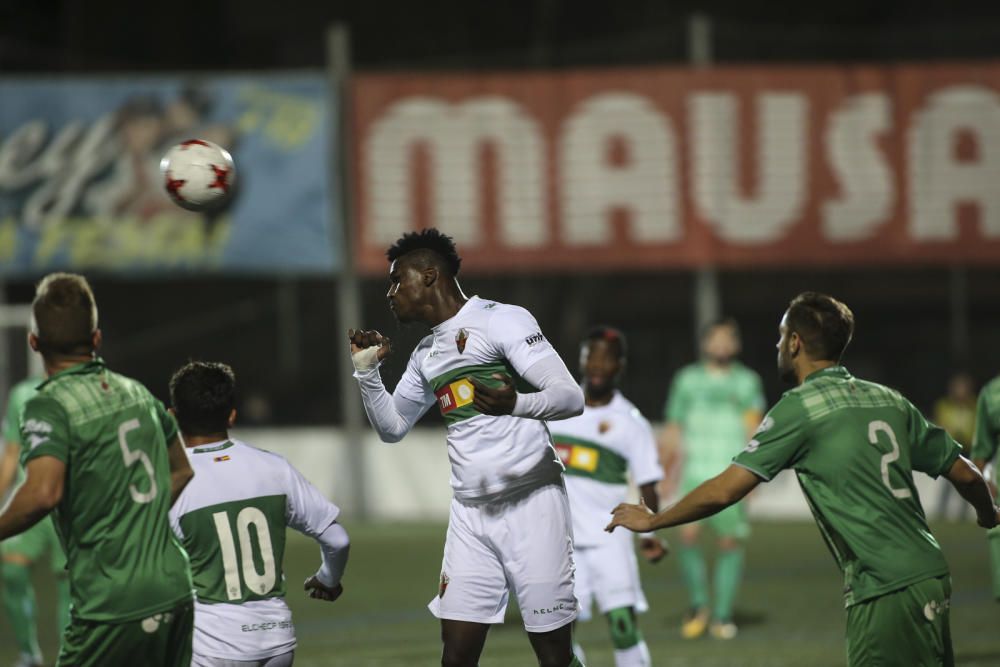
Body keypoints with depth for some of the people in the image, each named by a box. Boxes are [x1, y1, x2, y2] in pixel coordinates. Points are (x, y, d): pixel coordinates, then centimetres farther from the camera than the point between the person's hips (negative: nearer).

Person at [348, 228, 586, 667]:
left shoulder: (501, 320, -7)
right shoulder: (426, 355, 17)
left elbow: (571, 398, -15)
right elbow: (391, 428, 29)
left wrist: (516, 404, -35)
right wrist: (366, 371, 13)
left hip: (531, 505, -7)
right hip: (470, 515, 7)